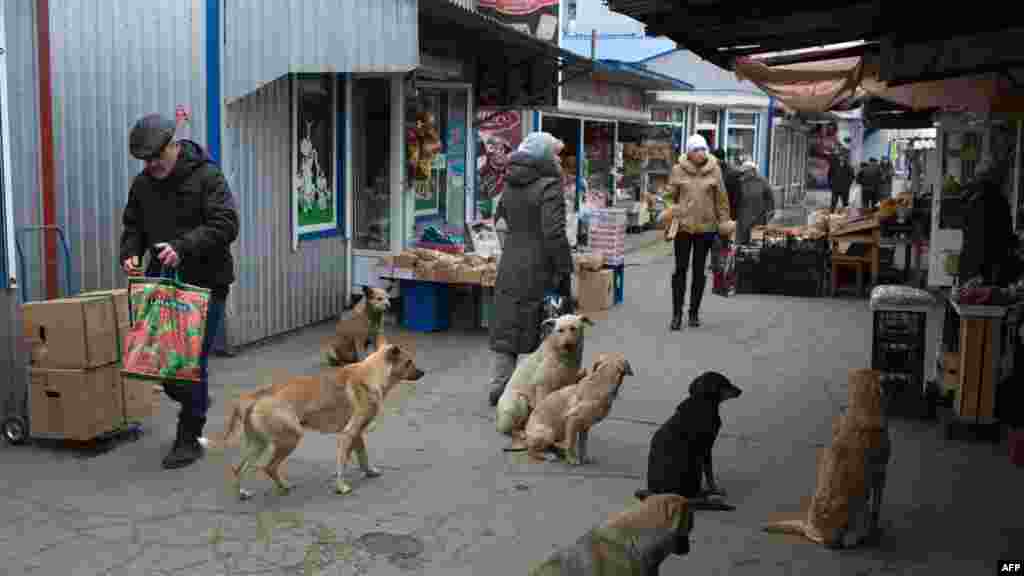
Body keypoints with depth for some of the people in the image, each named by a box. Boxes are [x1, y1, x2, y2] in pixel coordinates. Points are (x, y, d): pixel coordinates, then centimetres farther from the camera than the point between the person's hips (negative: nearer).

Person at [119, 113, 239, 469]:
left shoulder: (207, 176, -10)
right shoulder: (142, 183, 8)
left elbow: (225, 225, -18)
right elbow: (133, 226, 17)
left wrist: (183, 247, -29)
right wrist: (130, 253, -5)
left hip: (204, 282, -6)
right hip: (162, 280, 6)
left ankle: (188, 439, 9)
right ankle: (195, 403, 38)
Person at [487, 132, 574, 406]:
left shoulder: (509, 186, 9)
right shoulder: (549, 187, -15)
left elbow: (503, 219, 16)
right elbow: (554, 233, -20)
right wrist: (564, 270, -16)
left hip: (510, 266, 7)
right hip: (540, 268, -7)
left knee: (507, 326, 11)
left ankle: (498, 386, 13)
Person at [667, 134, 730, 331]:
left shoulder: (714, 170, 0)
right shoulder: (678, 170, -2)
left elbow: (721, 199, 4)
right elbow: (671, 197, 4)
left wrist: (724, 223, 3)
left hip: (705, 227, 1)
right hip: (682, 226, -1)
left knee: (699, 271, 9)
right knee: (680, 270, 1)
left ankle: (694, 312, 20)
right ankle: (677, 313, 7)